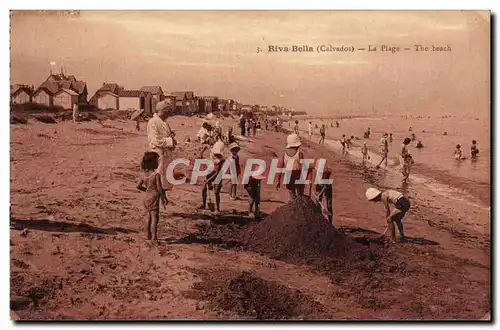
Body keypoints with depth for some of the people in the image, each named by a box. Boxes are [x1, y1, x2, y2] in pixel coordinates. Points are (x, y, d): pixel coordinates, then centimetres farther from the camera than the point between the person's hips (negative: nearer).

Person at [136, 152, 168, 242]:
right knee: (154, 218, -5)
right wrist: (163, 200, -7)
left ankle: (149, 237, 24)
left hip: (146, 198, 7)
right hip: (154, 198, -7)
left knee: (149, 218, 17)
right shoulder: (157, 175, -15)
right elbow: (159, 189, -15)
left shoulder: (145, 174, 5)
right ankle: (154, 238, -8)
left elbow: (138, 186, 8)